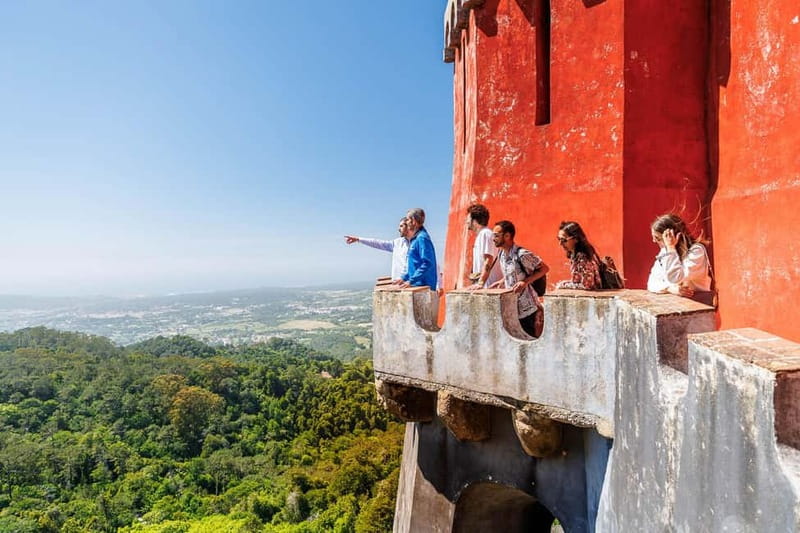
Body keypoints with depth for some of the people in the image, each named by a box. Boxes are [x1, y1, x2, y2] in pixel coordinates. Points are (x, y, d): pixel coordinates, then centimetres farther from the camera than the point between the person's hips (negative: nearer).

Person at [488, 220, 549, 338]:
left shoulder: (522, 255, -18)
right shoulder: (501, 255, 6)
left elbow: (544, 269, -12)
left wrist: (525, 282, -22)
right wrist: (501, 282, 5)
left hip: (530, 310, -7)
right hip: (512, 310, 8)